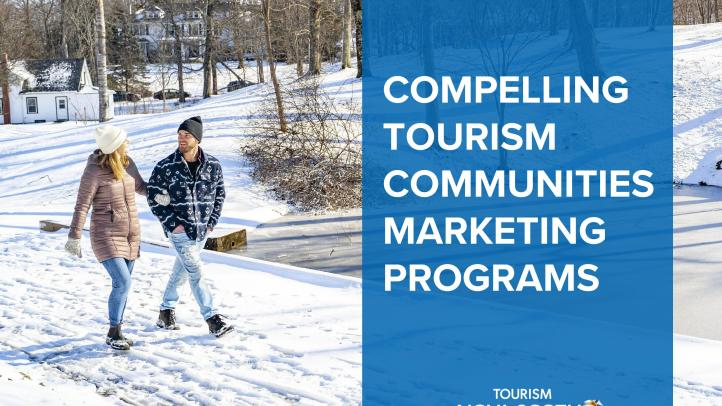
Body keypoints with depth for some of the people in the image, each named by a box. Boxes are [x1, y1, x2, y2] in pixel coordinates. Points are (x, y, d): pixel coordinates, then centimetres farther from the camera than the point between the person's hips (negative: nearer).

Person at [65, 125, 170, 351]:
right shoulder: (94, 171, -17)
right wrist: (74, 237, -14)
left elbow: (139, 185, 19)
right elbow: (82, 206, -14)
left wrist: (155, 194, 0)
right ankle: (113, 334, -2)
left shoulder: (127, 162, 1)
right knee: (123, 283, -16)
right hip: (107, 236, -7)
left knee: (122, 284, 11)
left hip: (131, 235, 7)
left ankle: (117, 331, 24)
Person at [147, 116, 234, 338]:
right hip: (179, 230, -4)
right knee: (196, 272, -10)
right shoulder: (165, 167, -11)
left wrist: (212, 222, 3)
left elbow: (219, 194, 11)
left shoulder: (213, 165, -3)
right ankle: (212, 318, -7)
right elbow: (153, 197, -5)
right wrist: (172, 223, -11)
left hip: (201, 230, 4)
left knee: (181, 271, 17)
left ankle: (166, 312, 34)